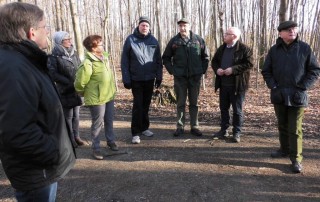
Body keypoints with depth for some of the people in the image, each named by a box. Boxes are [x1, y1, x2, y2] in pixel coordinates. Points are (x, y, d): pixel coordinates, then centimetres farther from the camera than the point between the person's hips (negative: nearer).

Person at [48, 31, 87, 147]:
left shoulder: (73, 52, 8)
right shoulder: (54, 56, -9)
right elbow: (53, 74, -14)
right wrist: (69, 82, -17)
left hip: (76, 89, 6)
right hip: (65, 90, -5)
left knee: (76, 115, 12)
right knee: (68, 116, 2)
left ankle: (76, 137, 23)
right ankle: (70, 140, 14)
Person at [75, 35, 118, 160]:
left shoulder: (104, 57, 5)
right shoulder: (88, 63, -21)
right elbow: (79, 83, -17)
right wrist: (85, 94, -1)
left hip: (109, 96, 7)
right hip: (97, 99, -7)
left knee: (109, 121, 19)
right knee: (97, 124, 4)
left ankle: (110, 141, 37)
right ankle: (96, 148, 18)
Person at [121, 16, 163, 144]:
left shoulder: (153, 41, 5)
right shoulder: (130, 40, -4)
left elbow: (158, 60, 8)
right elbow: (124, 61, -5)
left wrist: (159, 76, 4)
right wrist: (126, 79, -9)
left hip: (150, 79, 3)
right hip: (136, 79, -3)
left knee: (146, 104, 12)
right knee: (138, 105, -3)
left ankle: (144, 128, 27)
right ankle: (136, 133, 4)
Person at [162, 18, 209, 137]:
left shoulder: (198, 40, 3)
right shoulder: (174, 41, 2)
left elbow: (205, 57, 11)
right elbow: (166, 58, 8)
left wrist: (203, 70, 2)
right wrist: (172, 70, -1)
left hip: (195, 77, 1)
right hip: (180, 77, -1)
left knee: (194, 103, 8)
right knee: (180, 103, 5)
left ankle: (194, 127, 18)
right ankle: (180, 127, 15)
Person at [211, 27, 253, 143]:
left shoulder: (244, 49, -8)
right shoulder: (222, 48, 11)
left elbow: (249, 64, -14)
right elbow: (214, 61, 17)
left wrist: (233, 69, -22)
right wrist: (217, 69, -5)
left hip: (237, 85, -6)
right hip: (223, 84, 6)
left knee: (237, 110, 3)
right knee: (223, 108, 14)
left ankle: (237, 133, 15)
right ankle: (224, 130, 27)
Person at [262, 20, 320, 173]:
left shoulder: (305, 48, -2)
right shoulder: (274, 50, 3)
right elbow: (266, 71, 8)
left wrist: (303, 87, -9)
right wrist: (273, 86, -4)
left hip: (297, 96, -3)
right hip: (279, 95, 3)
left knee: (295, 129, -2)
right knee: (282, 125, 16)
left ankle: (296, 159, 7)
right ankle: (285, 149, 33)